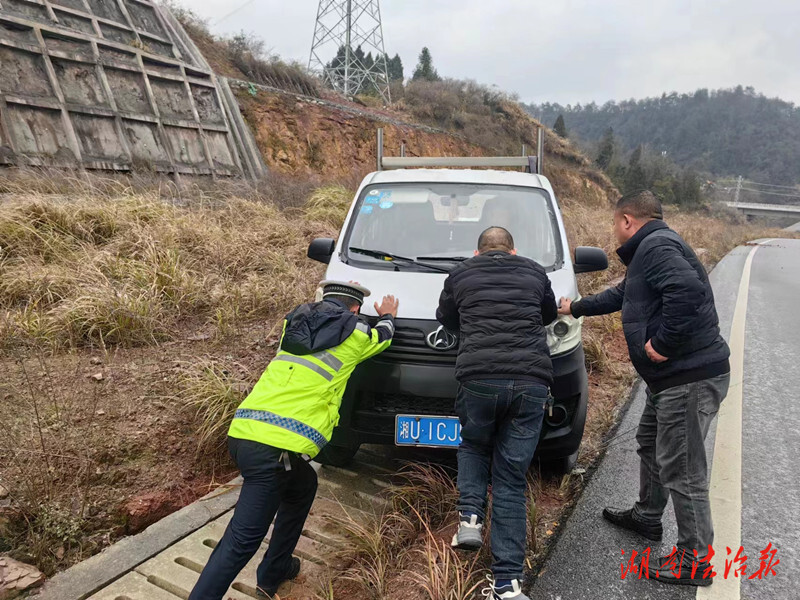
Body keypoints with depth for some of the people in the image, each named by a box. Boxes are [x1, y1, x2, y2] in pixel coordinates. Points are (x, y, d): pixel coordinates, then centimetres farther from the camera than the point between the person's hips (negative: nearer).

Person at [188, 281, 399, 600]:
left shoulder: (297, 321, 20)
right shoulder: (354, 334, 8)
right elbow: (382, 336, 31)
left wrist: (342, 293, 59)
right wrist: (388, 316, 53)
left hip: (242, 430, 8)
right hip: (277, 445, -8)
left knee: (304, 485, 29)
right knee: (243, 539, -3)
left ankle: (275, 571, 36)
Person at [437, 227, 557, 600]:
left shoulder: (461, 274, 16)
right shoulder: (535, 273, 20)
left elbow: (446, 320, 29)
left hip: (479, 380, -1)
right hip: (531, 383, 2)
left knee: (473, 446, 27)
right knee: (512, 480, 8)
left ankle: (470, 517, 7)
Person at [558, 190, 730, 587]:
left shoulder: (656, 246, -16)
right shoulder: (650, 249, 18)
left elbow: (687, 289, -34)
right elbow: (620, 296, 32)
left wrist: (663, 343, -25)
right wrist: (575, 309, 40)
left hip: (690, 377, -11)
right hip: (671, 375, 11)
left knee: (680, 469, -2)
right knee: (650, 444, 25)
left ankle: (694, 561, 12)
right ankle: (647, 517, 43)